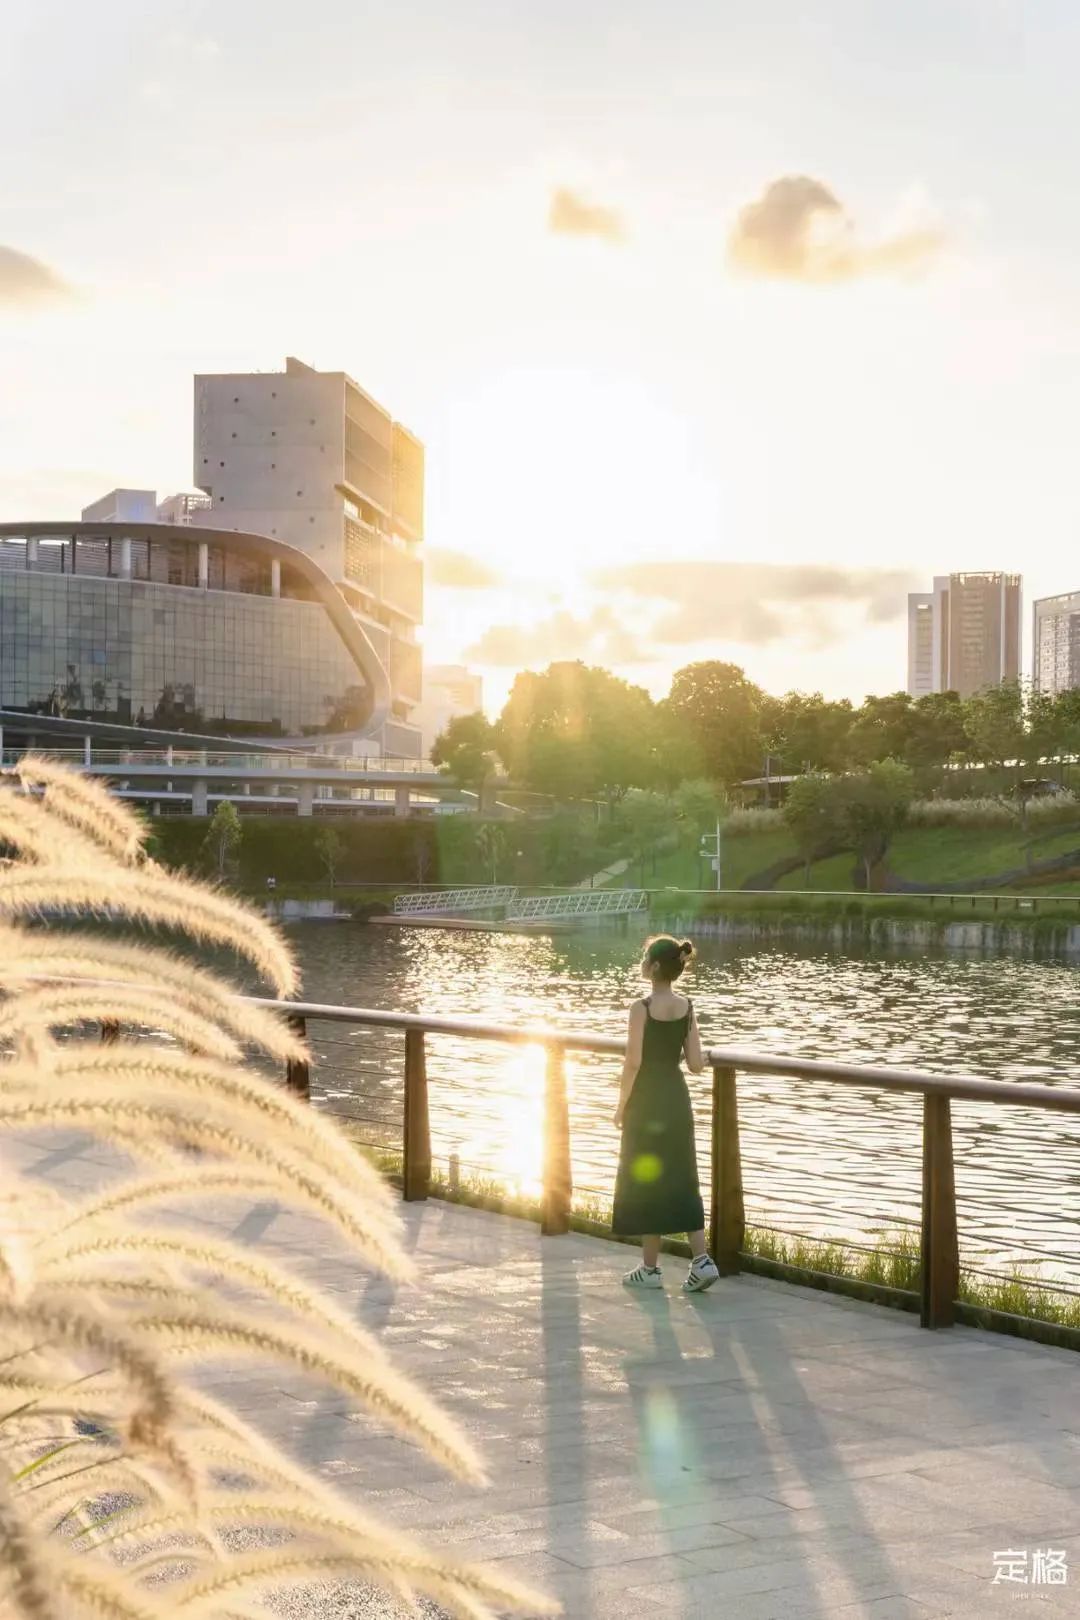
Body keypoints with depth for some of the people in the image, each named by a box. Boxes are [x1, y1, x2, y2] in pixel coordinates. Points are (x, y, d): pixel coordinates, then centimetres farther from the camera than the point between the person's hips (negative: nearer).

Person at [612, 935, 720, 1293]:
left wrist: (621, 1106, -7)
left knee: (645, 1182, 6)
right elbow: (697, 1064, 0)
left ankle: (650, 1268, 12)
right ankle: (702, 1261, 3)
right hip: (677, 1098, 6)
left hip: (646, 1102, -5)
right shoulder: (687, 1007, 2)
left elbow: (633, 1062, -17)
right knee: (682, 1182, 12)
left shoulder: (642, 1008, -15)